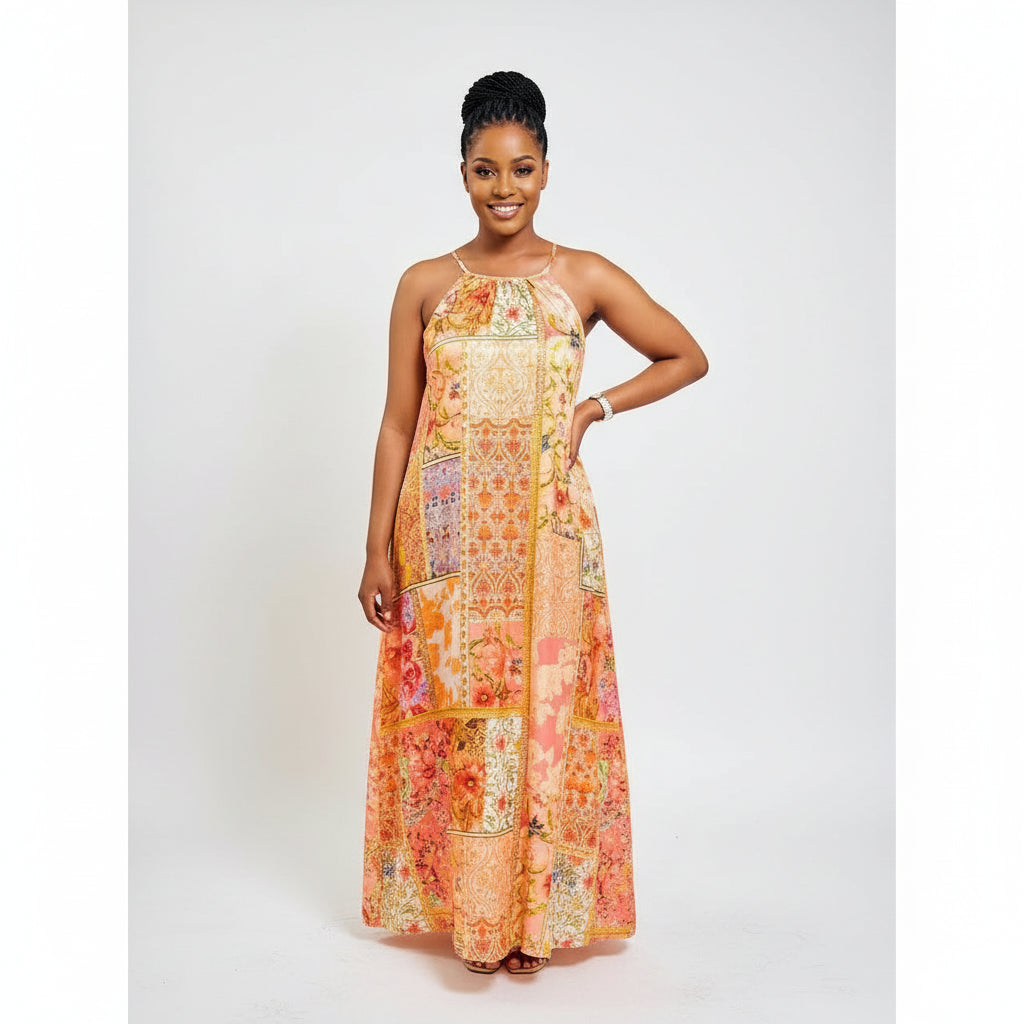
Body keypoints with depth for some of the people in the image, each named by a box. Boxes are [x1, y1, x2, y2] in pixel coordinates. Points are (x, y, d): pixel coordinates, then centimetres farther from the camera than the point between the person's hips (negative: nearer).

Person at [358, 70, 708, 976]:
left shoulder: (585, 278, 2)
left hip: (544, 535, -1)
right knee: (451, 714, 6)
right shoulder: (425, 285, 4)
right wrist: (377, 551, 0)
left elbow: (689, 358, 11)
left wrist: (597, 408, -2)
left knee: (542, 709, 4)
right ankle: (461, 901, 24)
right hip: (444, 540, 1)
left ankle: (533, 909, 21)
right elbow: (397, 424, 4)